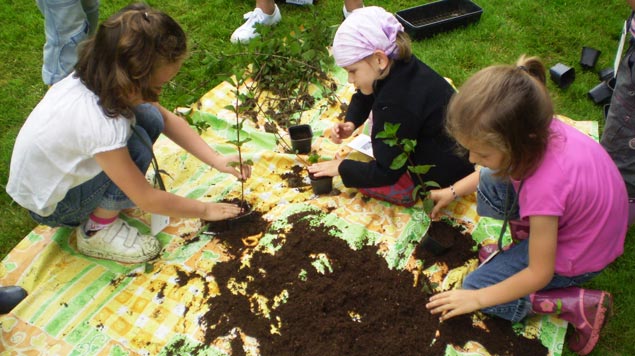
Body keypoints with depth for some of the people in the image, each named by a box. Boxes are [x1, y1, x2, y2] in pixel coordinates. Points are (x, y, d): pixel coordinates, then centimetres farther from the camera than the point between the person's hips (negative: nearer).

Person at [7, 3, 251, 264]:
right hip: (49, 205, -6)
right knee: (137, 149, -28)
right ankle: (96, 232, -7)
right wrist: (205, 210, -13)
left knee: (149, 118, -12)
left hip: (66, 169, 7)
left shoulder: (102, 76, -19)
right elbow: (147, 200, -26)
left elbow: (167, 119, -6)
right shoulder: (100, 125, -39)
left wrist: (217, 160, -14)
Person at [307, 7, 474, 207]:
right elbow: (362, 97, 13)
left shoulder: (397, 104, -33)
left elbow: (387, 173, -25)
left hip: (446, 170, -9)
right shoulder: (399, 65, -8)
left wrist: (342, 168, -12)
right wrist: (350, 123, -6)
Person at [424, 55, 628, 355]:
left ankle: (579, 305, -3)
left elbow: (539, 274, -25)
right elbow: (497, 169, 5)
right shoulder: (536, 129, -23)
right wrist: (454, 191, 4)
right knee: (489, 182, 1)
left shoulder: (545, 186, -41)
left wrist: (477, 299, -15)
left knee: (475, 286, 0)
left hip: (576, 258, -7)